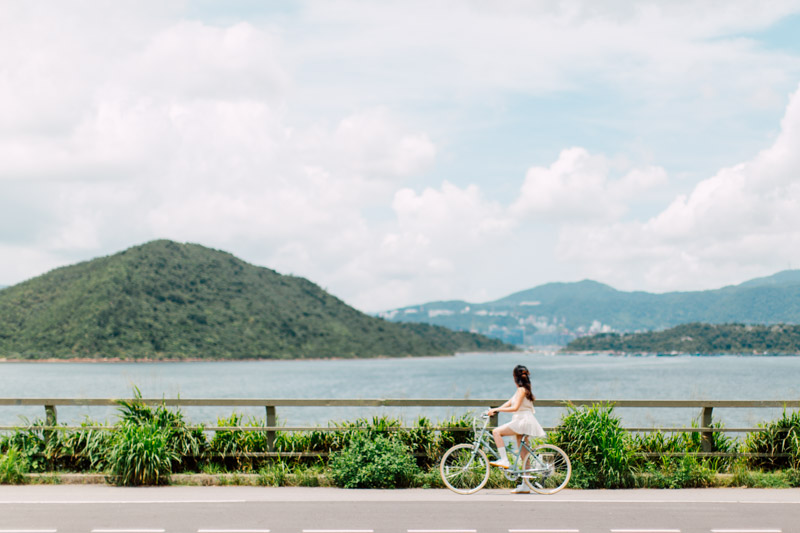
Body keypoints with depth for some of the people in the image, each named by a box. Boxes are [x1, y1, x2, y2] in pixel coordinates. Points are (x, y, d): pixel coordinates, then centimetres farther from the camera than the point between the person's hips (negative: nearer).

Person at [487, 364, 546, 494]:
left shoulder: (522, 390, -12)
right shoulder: (523, 389, 18)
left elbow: (515, 407, -22)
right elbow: (509, 403, 18)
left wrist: (496, 409, -19)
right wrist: (494, 410, 10)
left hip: (523, 421, -10)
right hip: (522, 422, 10)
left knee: (496, 431, -15)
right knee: (523, 454, 9)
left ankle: (504, 460, -17)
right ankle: (525, 485, 11)